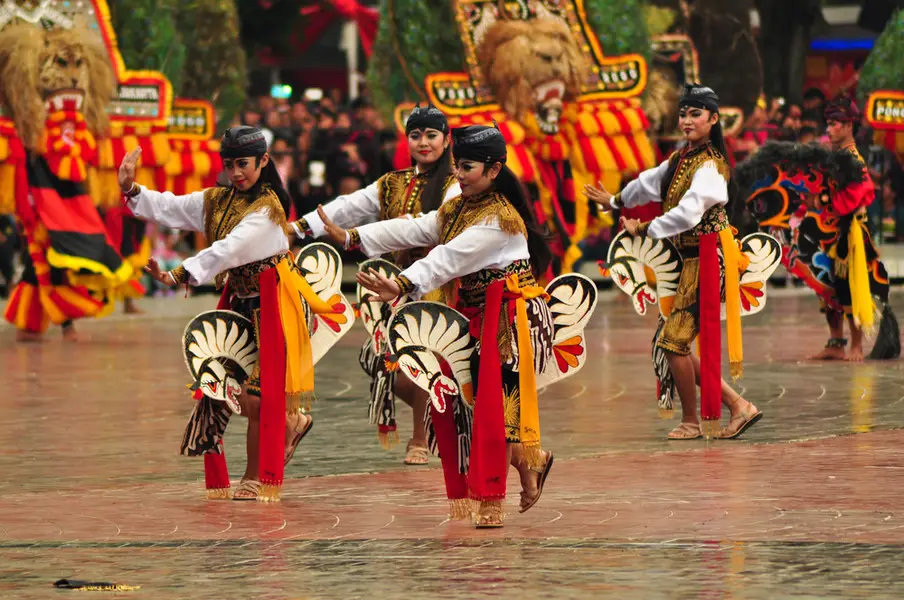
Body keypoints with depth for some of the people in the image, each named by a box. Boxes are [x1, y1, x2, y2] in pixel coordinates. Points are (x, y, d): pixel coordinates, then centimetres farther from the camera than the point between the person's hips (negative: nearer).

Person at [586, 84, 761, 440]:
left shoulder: (709, 166, -15)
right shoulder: (681, 159, 13)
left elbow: (687, 212, -25)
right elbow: (651, 183, 30)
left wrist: (643, 229, -18)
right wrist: (614, 201, 44)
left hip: (705, 260, -9)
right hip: (689, 261, 9)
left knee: (675, 341, -7)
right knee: (672, 342, 7)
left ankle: (690, 422, 8)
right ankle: (737, 406, 13)